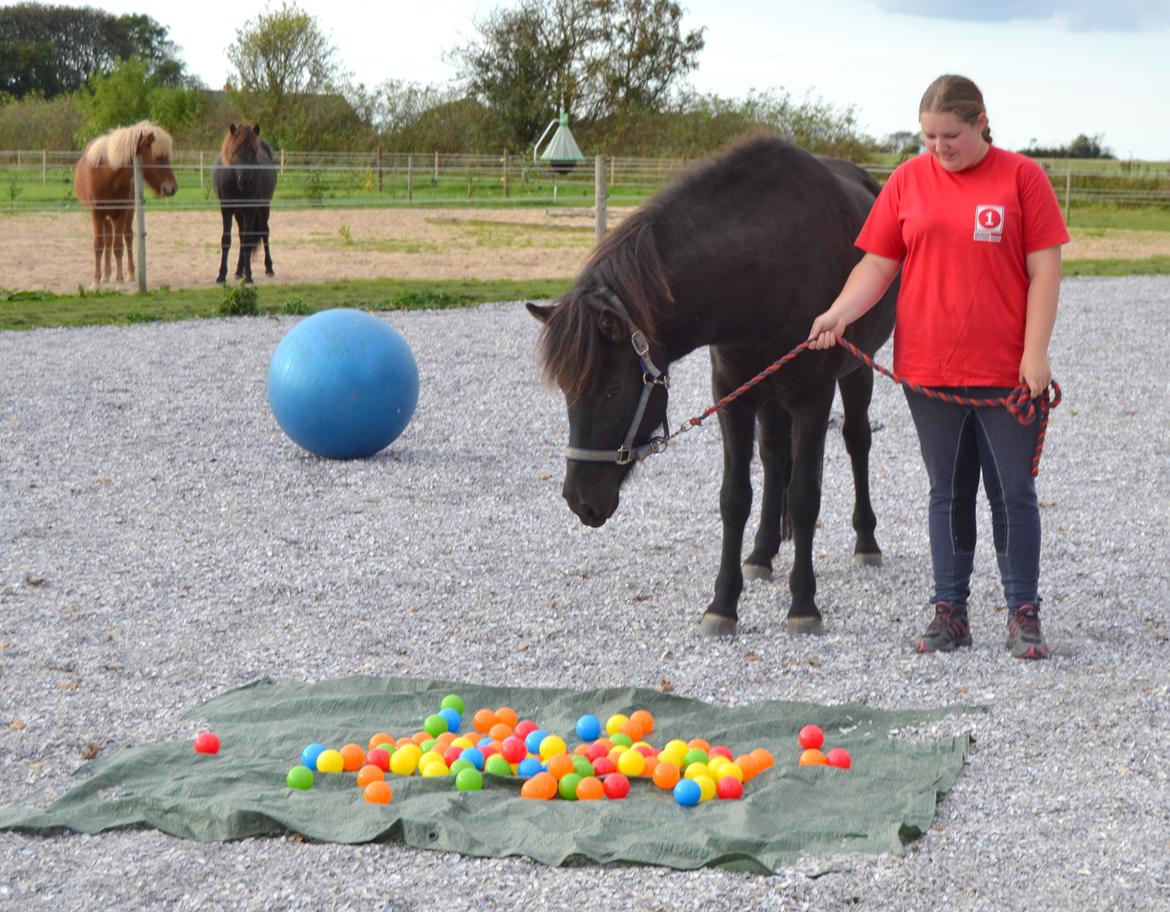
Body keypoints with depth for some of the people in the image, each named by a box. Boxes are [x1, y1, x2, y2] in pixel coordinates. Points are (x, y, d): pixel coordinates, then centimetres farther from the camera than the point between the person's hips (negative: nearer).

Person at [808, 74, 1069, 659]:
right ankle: (949, 612, 19)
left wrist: (1035, 353, -11)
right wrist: (837, 314, -12)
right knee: (948, 494, 11)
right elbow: (878, 264, 4)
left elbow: (1044, 271, -4)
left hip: (1006, 372, -2)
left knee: (1013, 494, 4)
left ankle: (1023, 615, 14)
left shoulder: (1021, 177, -2)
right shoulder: (908, 181, 4)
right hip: (927, 369, 2)